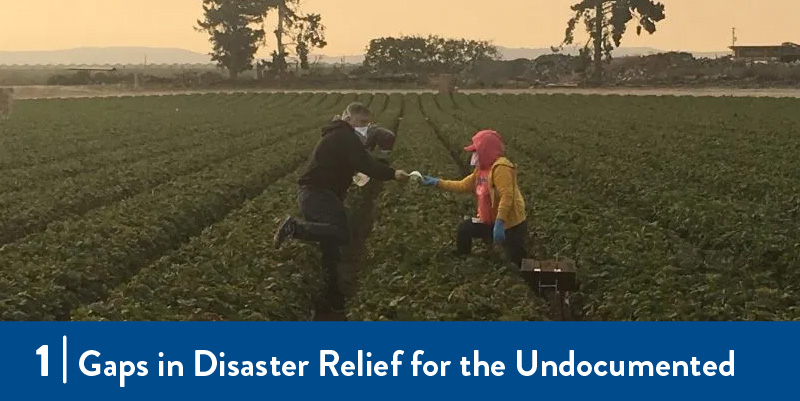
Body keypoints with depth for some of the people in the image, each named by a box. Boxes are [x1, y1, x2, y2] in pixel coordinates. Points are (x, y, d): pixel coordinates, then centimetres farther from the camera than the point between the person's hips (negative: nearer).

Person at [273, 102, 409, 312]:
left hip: (315, 194, 11)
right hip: (318, 194, -11)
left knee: (331, 250, 13)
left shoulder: (338, 136, 24)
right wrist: (392, 174, -27)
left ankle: (334, 300, 20)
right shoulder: (346, 137, -10)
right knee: (341, 234, -29)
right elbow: (365, 163, -24)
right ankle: (293, 227, -19)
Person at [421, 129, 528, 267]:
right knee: (465, 229, 19)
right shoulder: (481, 169, 9)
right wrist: (436, 182, 13)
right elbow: (463, 186, 15)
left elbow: (507, 197, -29)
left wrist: (499, 223, -34)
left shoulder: (500, 168, -22)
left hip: (511, 224, -10)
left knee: (516, 264, -9)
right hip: (491, 221, 10)